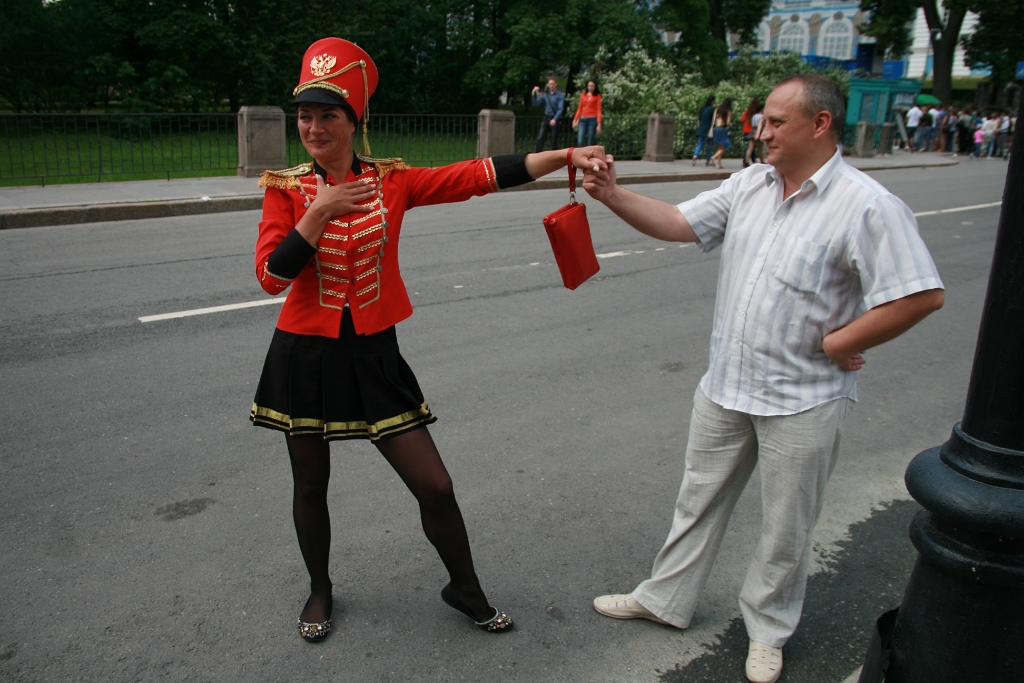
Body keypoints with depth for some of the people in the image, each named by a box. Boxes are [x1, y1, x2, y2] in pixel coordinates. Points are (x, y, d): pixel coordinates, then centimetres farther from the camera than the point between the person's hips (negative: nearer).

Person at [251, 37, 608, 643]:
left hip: (374, 355, 1)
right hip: (306, 357, 0)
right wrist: (319, 213, -20)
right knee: (311, 485, 16)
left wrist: (568, 155, -14)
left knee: (435, 486, 3)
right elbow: (271, 276, -12)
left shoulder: (392, 181, -2)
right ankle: (320, 591, 43)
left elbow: (481, 176, -9)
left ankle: (465, 588, 29)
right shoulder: (286, 189, -3)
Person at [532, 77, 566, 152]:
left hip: (554, 120, -4)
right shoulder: (545, 95, 11)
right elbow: (536, 104, 11)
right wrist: (533, 94, -2)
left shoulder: (560, 95, -4)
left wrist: (555, 119, -23)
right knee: (540, 138, -5)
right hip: (546, 119, 4)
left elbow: (560, 109, -11)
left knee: (554, 141, 2)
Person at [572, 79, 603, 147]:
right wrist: (575, 120, 9)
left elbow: (598, 110, 0)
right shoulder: (583, 95, 14)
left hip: (592, 119, -3)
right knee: (580, 142, -9)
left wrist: (599, 124, -8)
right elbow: (579, 108, 17)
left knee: (590, 143, -4)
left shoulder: (597, 96, 5)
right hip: (583, 120, 3)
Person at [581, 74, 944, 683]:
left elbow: (922, 295, -21)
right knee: (699, 499, 20)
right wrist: (613, 195, -11)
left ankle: (769, 630, 36)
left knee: (787, 525, 13)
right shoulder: (749, 185, 3)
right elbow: (677, 224, 3)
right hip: (726, 384, 6)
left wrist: (832, 344, -16)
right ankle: (665, 599, 39)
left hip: (802, 400, -6)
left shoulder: (868, 207, -18)